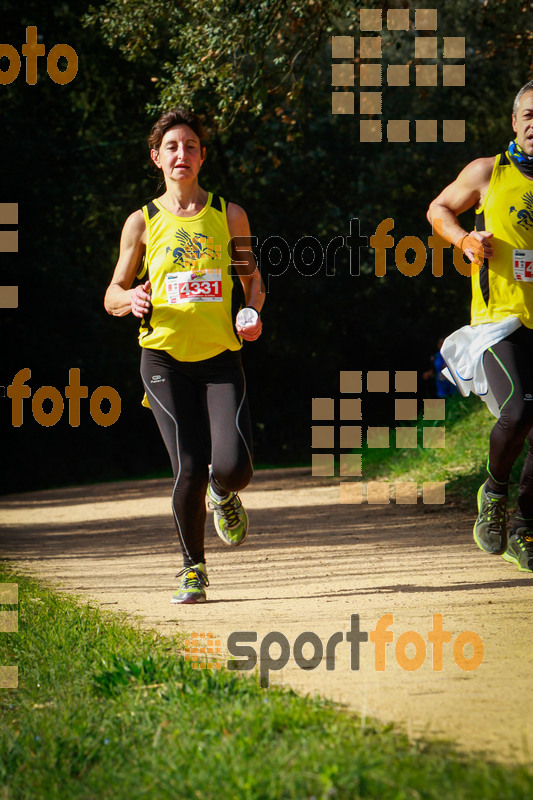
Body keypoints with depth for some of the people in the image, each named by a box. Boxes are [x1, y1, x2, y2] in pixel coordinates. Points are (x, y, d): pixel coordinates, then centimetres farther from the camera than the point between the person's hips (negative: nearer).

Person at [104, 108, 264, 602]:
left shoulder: (228, 215, 9)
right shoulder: (143, 222, 7)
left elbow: (252, 281, 19)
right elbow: (112, 296, 13)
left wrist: (251, 312, -3)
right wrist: (132, 300, -10)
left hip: (220, 357, 1)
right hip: (165, 357, -1)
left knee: (233, 466, -15)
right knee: (189, 468, -12)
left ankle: (223, 495, 25)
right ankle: (193, 569, 10)